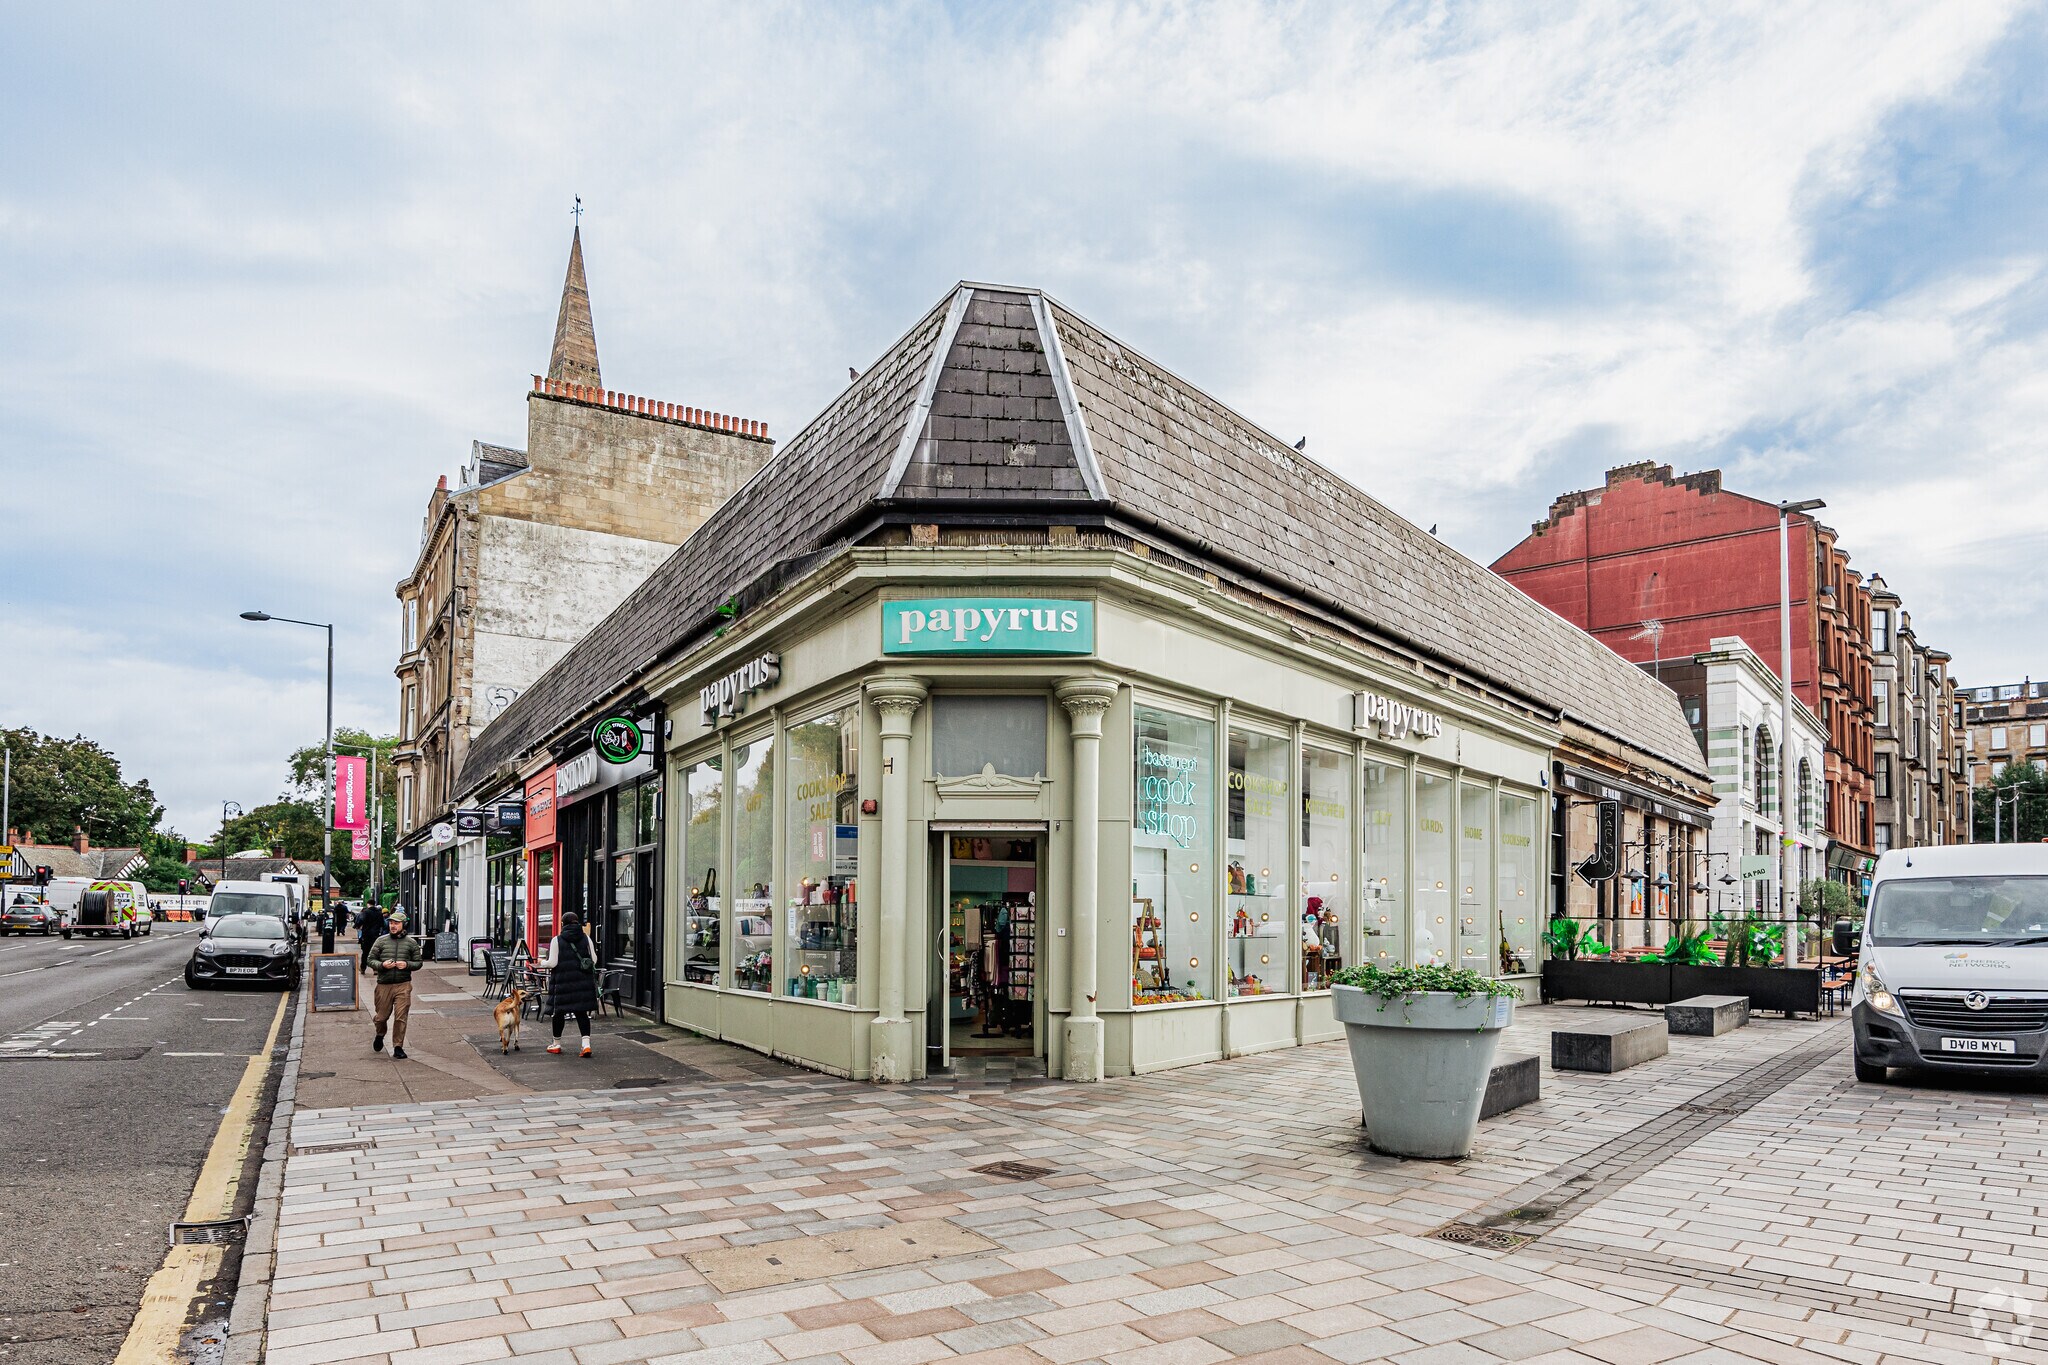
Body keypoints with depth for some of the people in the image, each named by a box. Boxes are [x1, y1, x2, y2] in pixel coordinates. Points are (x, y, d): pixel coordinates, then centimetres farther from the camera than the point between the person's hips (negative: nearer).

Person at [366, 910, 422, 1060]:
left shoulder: (411, 942, 6)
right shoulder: (381, 941, 5)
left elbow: (418, 962, 11)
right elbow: (371, 959, 8)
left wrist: (407, 965, -9)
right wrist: (382, 965, -11)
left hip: (403, 985, -1)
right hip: (384, 984, 1)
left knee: (400, 1017, -6)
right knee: (381, 1016, 10)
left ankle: (398, 1047, 3)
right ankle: (380, 1036, 42)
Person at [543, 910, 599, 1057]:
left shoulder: (557, 940, -5)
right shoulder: (586, 938, 4)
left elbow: (552, 963, -8)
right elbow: (594, 959, 3)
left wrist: (544, 963, 12)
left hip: (563, 980, -2)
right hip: (583, 980, 3)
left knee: (559, 1012, 12)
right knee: (581, 1012, 4)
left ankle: (556, 1044, 25)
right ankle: (586, 1044, -9)